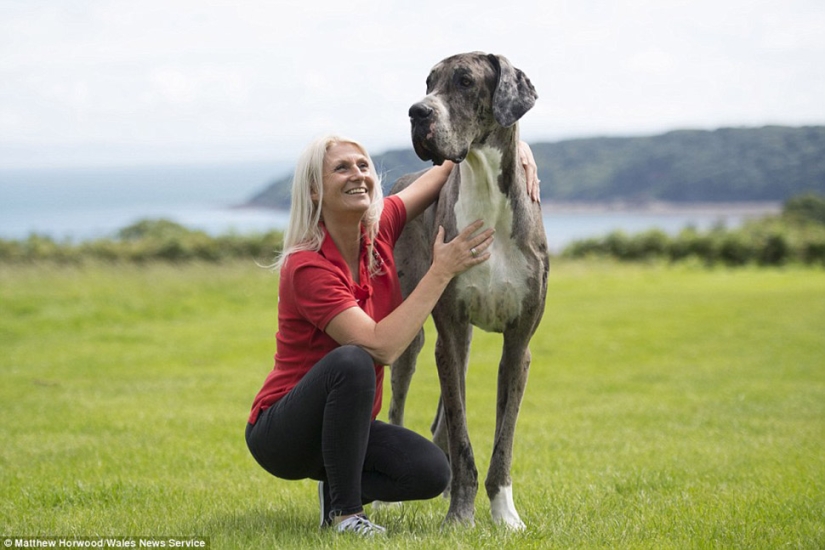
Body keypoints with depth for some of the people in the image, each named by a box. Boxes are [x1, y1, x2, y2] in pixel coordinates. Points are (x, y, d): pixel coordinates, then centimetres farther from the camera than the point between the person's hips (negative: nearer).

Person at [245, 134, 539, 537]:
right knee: (352, 361, -36)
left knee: (431, 473, -19)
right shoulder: (307, 268, -23)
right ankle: (344, 511, -21)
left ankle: (339, 485, 9)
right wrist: (442, 271, -29)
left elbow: (453, 165, 8)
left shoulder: (378, 232, -3)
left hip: (347, 427, 6)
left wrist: (516, 146, -9)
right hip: (280, 435, -6)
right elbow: (382, 346, -32)